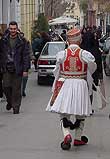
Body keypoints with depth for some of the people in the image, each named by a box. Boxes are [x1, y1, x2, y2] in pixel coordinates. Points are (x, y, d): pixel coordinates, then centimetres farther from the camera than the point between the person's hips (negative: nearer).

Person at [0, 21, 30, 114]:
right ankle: (9, 102, 24)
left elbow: (26, 56, -1)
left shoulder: (22, 41, -1)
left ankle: (16, 107, 12)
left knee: (16, 89, 1)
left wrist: (25, 69, -6)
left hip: (17, 69, -2)